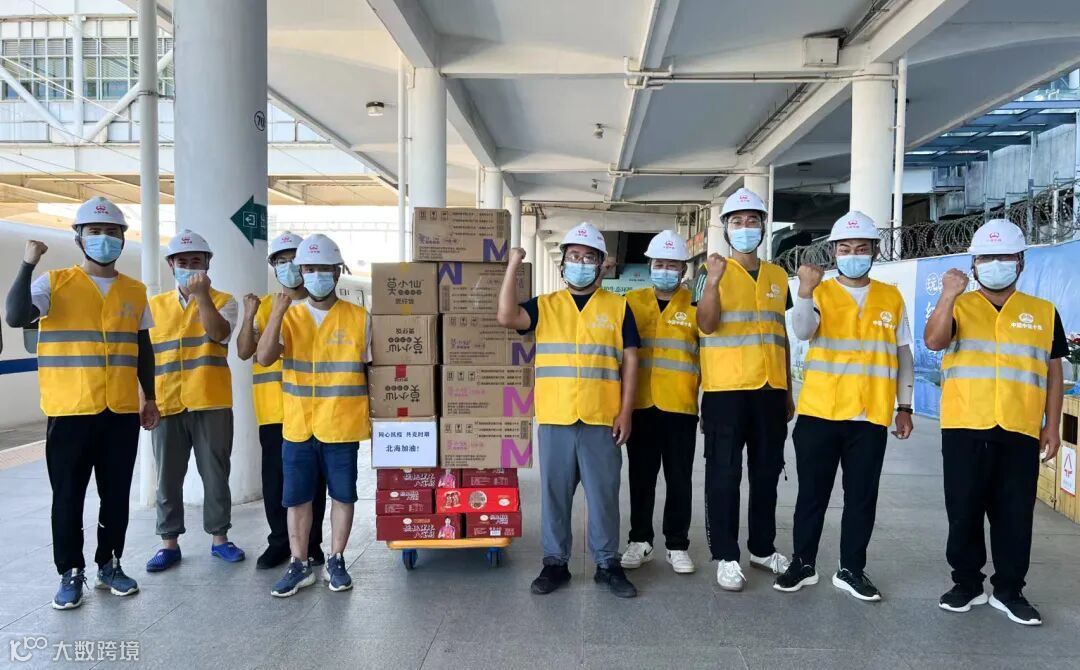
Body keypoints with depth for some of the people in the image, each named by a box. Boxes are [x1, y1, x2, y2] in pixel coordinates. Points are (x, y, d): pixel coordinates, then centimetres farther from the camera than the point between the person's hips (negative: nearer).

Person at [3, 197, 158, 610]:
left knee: (117, 494, 10)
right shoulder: (54, 283, -1)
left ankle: (110, 565, 24)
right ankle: (71, 573, 18)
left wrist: (149, 397, 12)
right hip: (70, 411, -3)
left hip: (122, 412, 3)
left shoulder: (135, 292, 10)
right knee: (68, 496, 5)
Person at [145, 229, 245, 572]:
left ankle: (219, 538, 19)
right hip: (166, 406, 2)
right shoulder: (154, 306, 11)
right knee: (168, 478, 9)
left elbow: (219, 333, -17)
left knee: (216, 475, 7)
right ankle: (169, 543, 21)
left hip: (212, 405, -2)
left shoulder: (223, 301, 3)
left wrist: (202, 295, -25)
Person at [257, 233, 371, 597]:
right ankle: (299, 565, 23)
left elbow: (371, 370, 4)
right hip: (297, 427, 2)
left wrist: (376, 415, 2)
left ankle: (335, 562, 25)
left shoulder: (359, 318, -1)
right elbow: (264, 358, -10)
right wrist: (277, 312, -20)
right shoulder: (289, 316, 3)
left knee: (342, 495, 9)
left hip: (343, 427, -1)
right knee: (297, 498, 9)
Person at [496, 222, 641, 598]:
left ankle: (608, 564, 20)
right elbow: (506, 317, -10)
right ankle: (555, 562, 21)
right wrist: (513, 266, -9)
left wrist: (626, 411, -2)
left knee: (604, 494, 7)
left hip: (602, 420, -1)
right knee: (554, 493, 8)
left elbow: (630, 360, 5)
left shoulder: (617, 307, 7)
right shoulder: (543, 306, 8)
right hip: (554, 419, 1)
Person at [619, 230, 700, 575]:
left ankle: (677, 545, 19)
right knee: (641, 477, 11)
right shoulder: (632, 301, 6)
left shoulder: (695, 304, 1)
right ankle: (640, 540, 24)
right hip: (640, 404, 2)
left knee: (679, 479, 6)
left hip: (680, 405, -1)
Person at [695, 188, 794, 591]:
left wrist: (787, 390, 15)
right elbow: (706, 325, -15)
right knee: (724, 474, 1)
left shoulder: (778, 276, 13)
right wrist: (713, 281, -30)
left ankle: (762, 547, 27)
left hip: (770, 389, 5)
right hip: (725, 389, -5)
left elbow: (782, 336, 17)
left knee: (767, 471, 13)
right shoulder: (713, 271, -2)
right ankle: (725, 556, 11)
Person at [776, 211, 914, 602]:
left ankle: (851, 570, 23)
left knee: (862, 497, 9)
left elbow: (903, 356, 13)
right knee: (812, 493, 7)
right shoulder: (820, 293, 1)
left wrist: (904, 407, 11)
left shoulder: (892, 298, 9)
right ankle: (803, 564, 21)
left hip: (871, 417, 2)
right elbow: (802, 331, -20)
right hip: (819, 412, -2)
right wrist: (806, 290, -35)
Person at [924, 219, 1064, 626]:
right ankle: (967, 583, 21)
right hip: (965, 429, -1)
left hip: (1020, 433, 1)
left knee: (1015, 516, 7)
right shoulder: (959, 307, 5)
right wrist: (947, 296, -24)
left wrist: (1053, 425, 7)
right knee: (963, 512, 6)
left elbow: (1053, 372, 11)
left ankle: (1009, 590, 22)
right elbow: (933, 342, -15)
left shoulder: (1043, 313, 9)